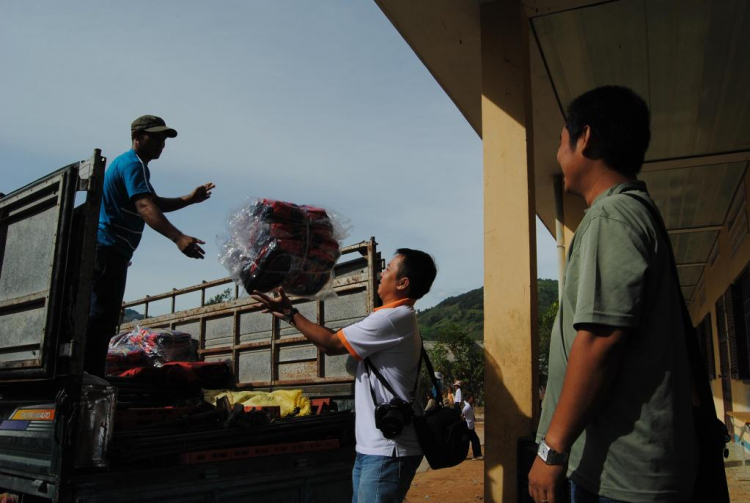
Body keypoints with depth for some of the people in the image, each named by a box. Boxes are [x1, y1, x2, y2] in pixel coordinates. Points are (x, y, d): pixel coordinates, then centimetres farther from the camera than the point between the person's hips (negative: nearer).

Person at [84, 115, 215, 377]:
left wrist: (189, 199, 10)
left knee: (100, 316, 14)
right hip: (108, 248, -11)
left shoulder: (127, 163, 21)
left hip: (105, 249, 11)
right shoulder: (134, 164, -12)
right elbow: (145, 207, -29)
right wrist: (179, 238, -43)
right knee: (102, 317, -13)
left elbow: (156, 203, 25)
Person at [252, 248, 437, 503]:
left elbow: (331, 344, -12)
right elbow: (338, 341, 16)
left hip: (388, 450, -10)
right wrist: (292, 314, 14)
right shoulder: (398, 318, 15)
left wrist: (290, 313, 0)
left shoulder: (394, 317, -17)